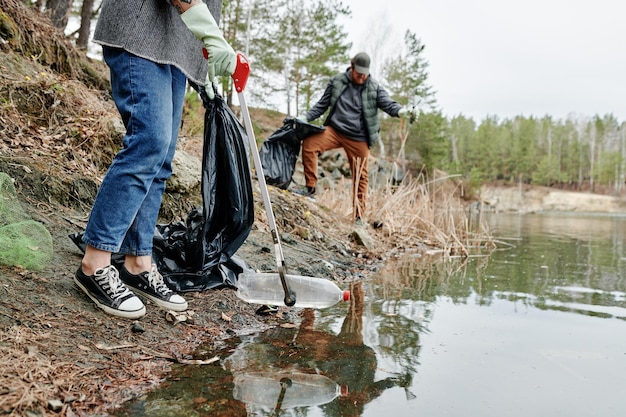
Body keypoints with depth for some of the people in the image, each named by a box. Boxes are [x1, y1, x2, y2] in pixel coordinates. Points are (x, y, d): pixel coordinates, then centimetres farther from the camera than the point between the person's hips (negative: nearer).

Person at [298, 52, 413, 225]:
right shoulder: (336, 81, 6)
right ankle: (310, 187, -8)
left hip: (358, 139, -1)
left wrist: (401, 111, -31)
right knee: (309, 144, -21)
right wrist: (304, 117, -1)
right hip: (334, 130, 1)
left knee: (360, 177, 0)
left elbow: (389, 104, -8)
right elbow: (322, 105, 12)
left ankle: (358, 216, 13)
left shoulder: (375, 88, 2)